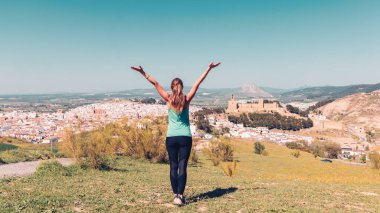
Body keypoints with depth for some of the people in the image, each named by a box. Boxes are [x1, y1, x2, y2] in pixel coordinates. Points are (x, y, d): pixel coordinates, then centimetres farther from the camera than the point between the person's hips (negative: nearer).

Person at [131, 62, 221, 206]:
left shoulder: (169, 99, 0)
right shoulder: (187, 99, 0)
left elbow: (156, 84, 1)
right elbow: (198, 83, 2)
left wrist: (144, 74, 4)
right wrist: (209, 69, 4)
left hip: (171, 137, 1)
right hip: (185, 137, 0)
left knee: (173, 166, 8)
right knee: (182, 167, -1)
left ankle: (175, 195, 8)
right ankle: (180, 196, -7)